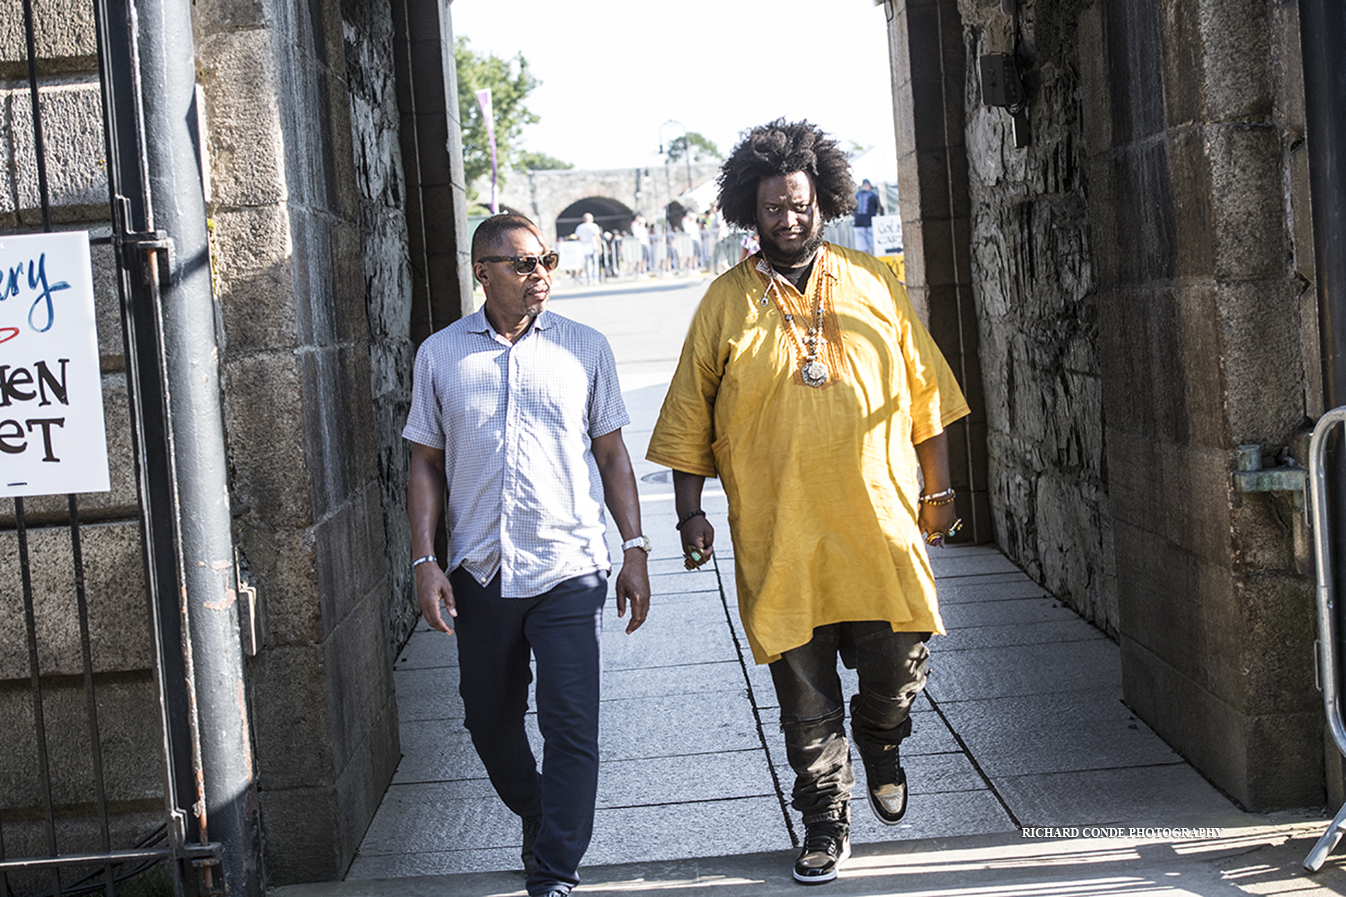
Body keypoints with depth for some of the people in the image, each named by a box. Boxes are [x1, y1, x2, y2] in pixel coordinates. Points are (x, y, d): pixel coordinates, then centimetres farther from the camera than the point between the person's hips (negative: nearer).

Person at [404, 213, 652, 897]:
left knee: (570, 724, -7)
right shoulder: (440, 354, 4)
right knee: (488, 720, 13)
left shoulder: (585, 348, 4)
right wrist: (425, 561, 0)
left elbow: (612, 455, 8)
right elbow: (426, 463, 8)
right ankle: (536, 820, 38)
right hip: (479, 573, 2)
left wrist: (634, 548, 2)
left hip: (569, 567, -2)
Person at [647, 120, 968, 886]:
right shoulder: (726, 303, 4)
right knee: (804, 692, 4)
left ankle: (880, 738, 31)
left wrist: (938, 489, 10)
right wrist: (691, 511, 1)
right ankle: (826, 821, 19)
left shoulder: (875, 285, 8)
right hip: (777, 534, -1)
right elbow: (690, 421, 7)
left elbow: (924, 394, 12)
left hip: (880, 520, 1)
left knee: (901, 659, -2)